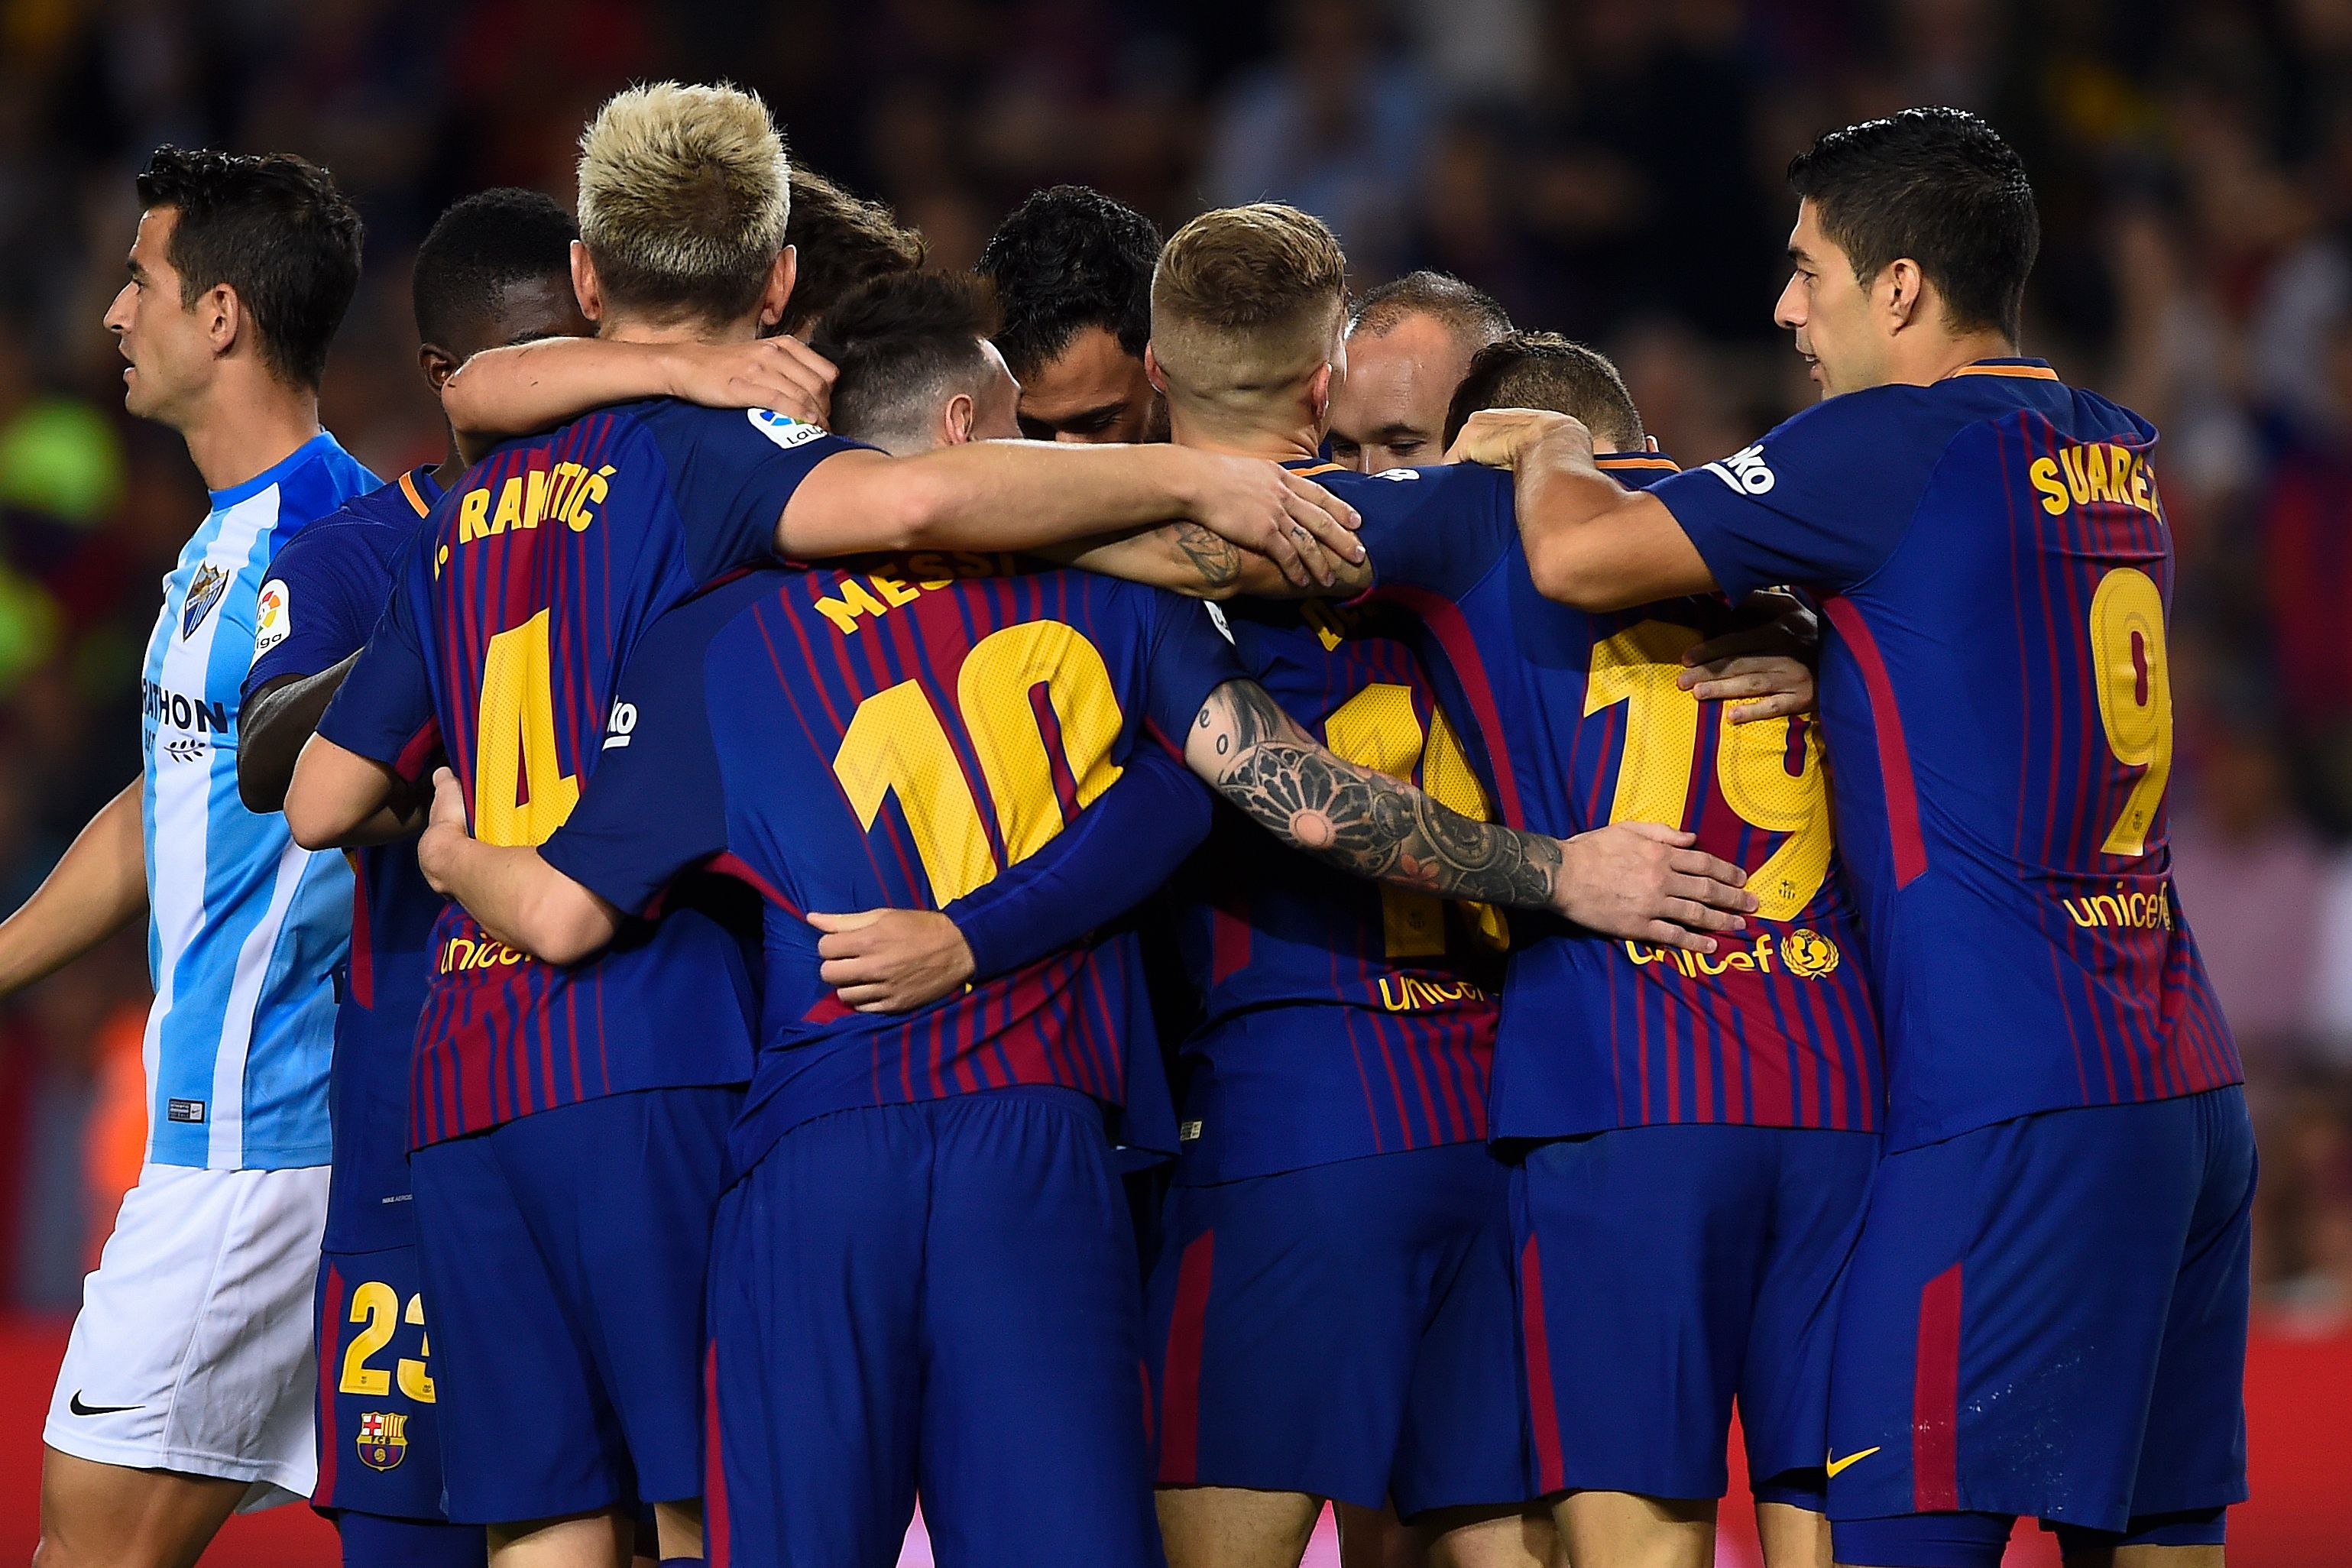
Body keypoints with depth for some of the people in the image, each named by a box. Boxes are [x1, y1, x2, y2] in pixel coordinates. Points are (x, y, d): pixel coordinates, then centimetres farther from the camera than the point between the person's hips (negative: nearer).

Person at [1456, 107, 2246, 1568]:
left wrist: (1553, 451, 10)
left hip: (2009, 1104, -8)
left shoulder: (1890, 446, -8)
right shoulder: (2118, 452, 16)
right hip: (2190, 1091, 8)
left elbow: (1581, 556, -11)